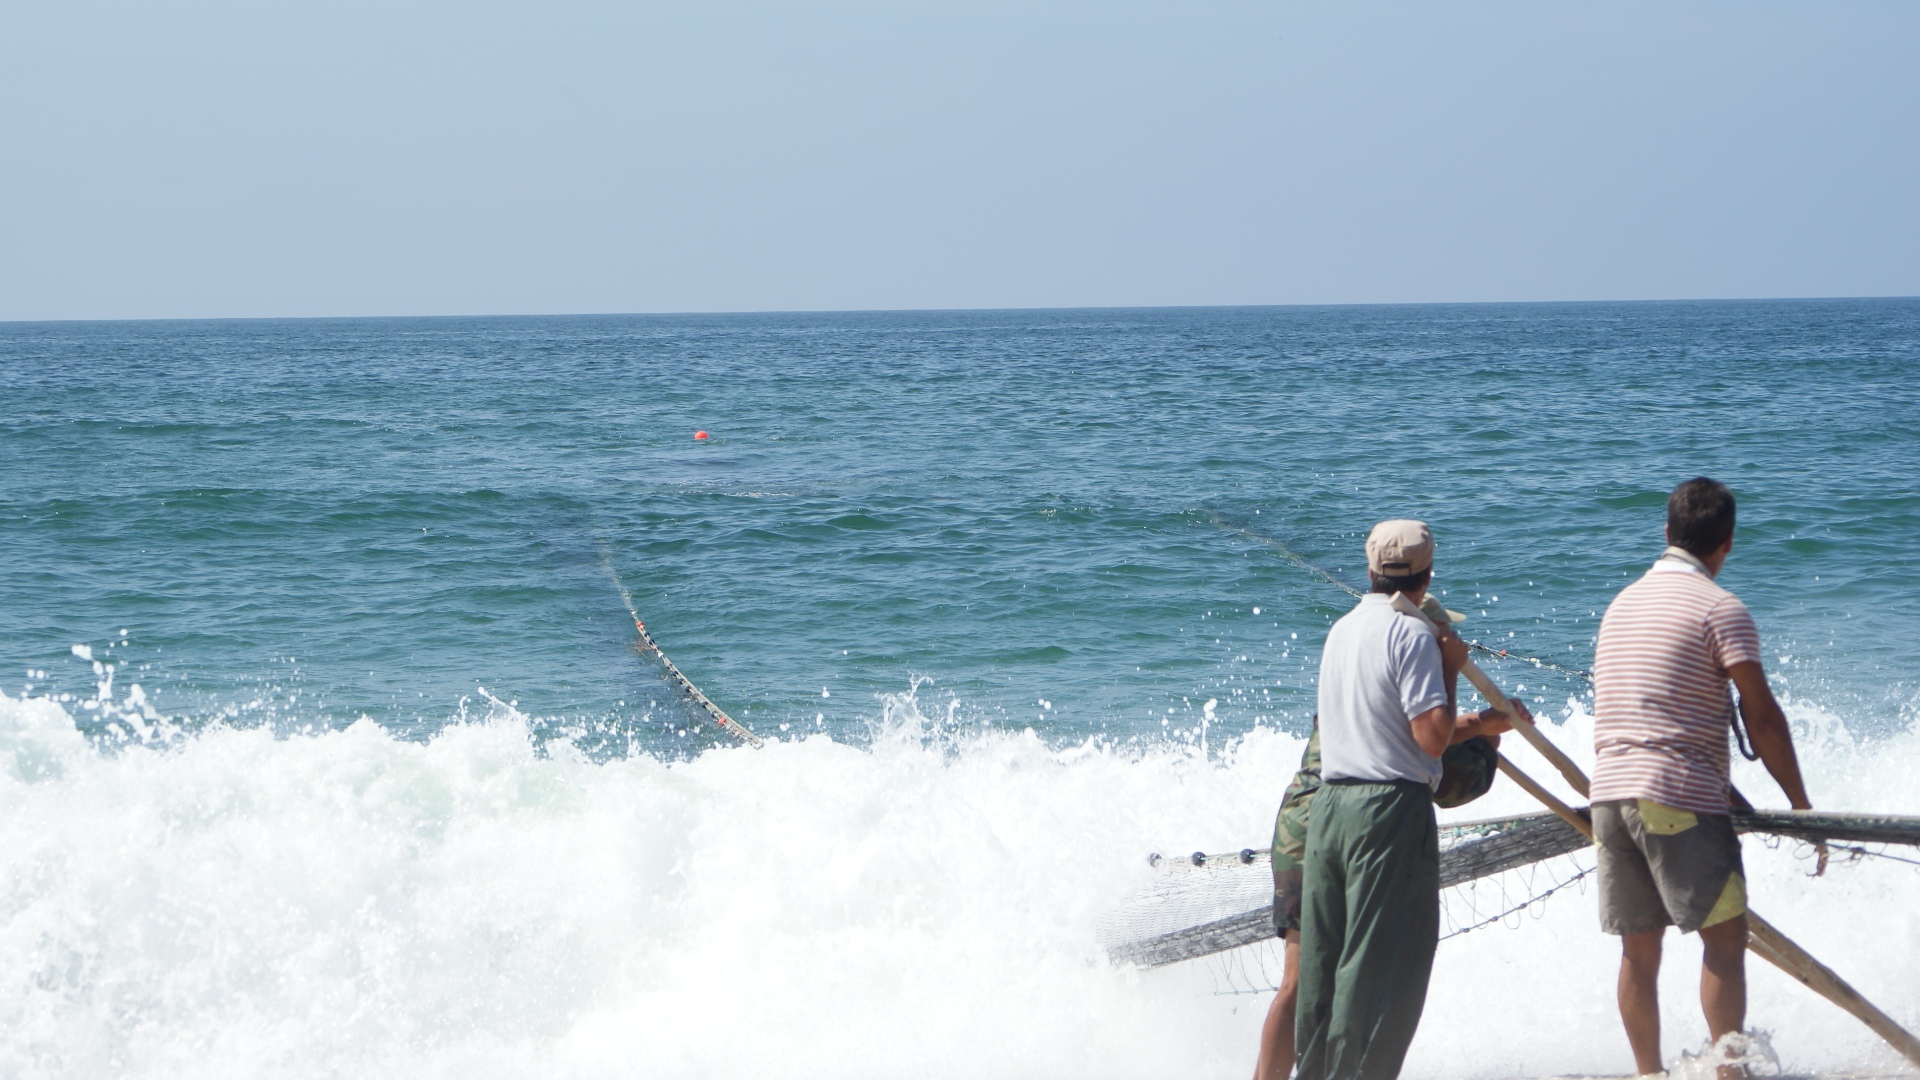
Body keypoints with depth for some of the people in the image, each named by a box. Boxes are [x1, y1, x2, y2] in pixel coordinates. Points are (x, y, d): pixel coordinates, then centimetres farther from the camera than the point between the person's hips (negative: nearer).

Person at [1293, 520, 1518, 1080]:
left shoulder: (1342, 629, 16)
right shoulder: (1412, 633, -9)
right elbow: (1432, 736, -15)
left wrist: (1480, 724, 26)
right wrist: (1450, 669, -2)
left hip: (1329, 803, 8)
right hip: (1392, 806, -8)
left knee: (1321, 961, 10)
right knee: (1381, 965, -3)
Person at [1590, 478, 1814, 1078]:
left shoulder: (1623, 602, 18)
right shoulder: (1720, 608, -5)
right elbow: (1761, 717, -8)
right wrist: (1801, 805, -2)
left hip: (1609, 792, 7)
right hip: (1681, 797, -7)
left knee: (1639, 948, 8)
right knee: (1724, 934, -5)